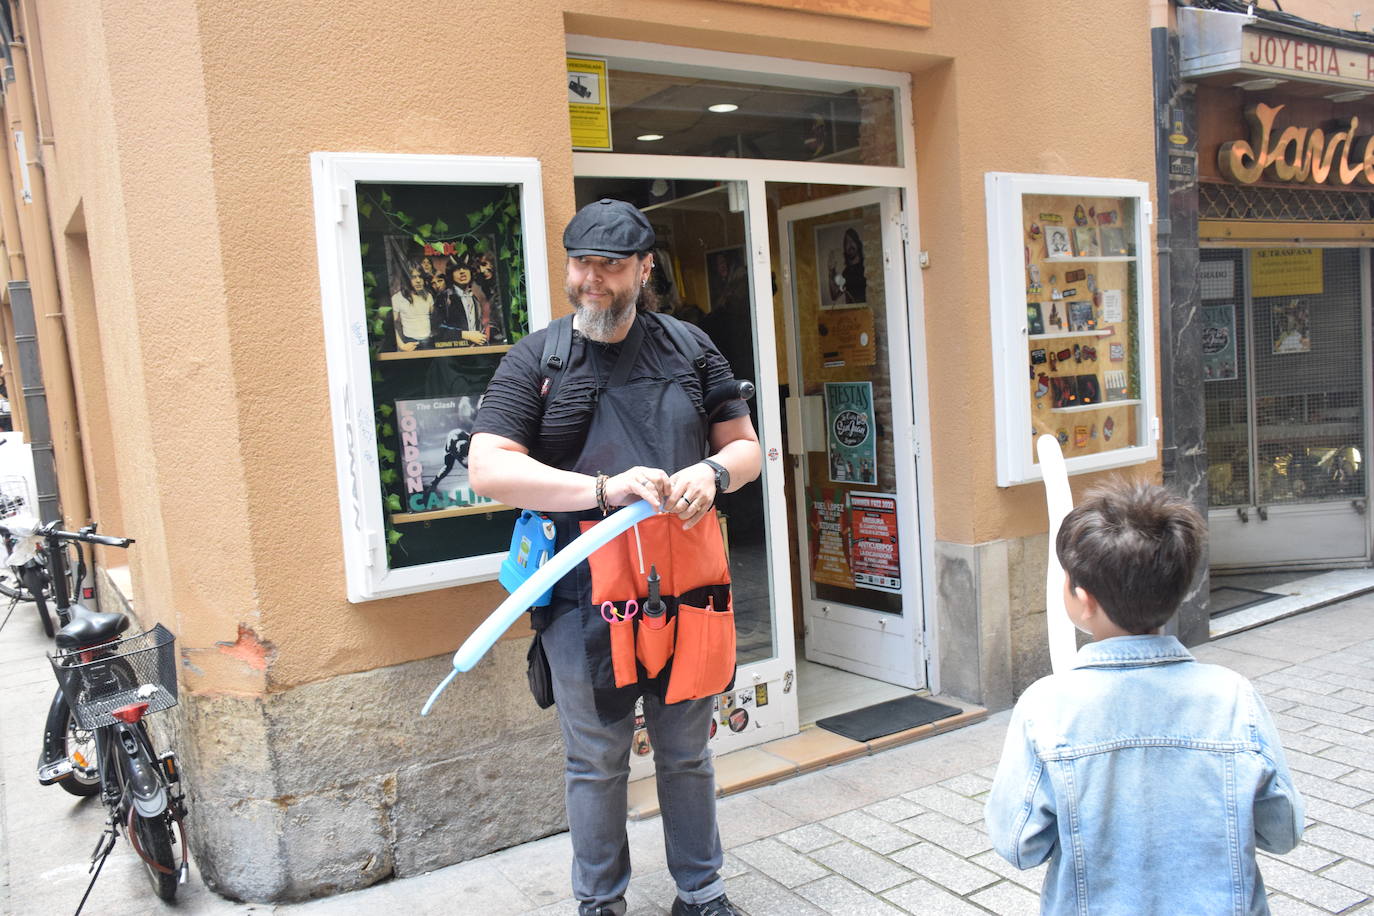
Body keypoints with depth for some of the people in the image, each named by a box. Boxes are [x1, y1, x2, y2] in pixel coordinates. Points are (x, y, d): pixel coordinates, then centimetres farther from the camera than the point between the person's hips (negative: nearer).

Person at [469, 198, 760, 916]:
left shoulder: (690, 346, 8)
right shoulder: (534, 359, -1)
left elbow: (746, 446, 12)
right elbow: (488, 470, -14)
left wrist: (713, 471, -13)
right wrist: (605, 487, -24)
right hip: (583, 595, -2)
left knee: (686, 753, 17)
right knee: (597, 763, 12)